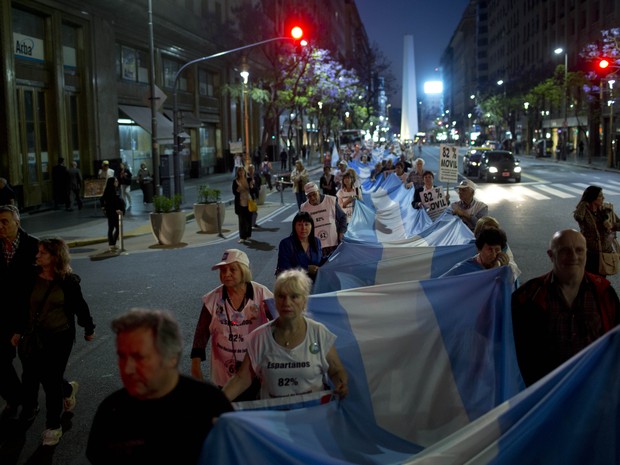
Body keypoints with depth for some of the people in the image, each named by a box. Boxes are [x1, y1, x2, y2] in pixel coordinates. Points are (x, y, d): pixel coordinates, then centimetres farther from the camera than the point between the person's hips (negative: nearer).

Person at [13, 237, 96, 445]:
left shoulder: (68, 281, -12)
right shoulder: (33, 277, -3)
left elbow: (80, 306, -1)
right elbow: (26, 305, 6)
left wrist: (89, 329, 8)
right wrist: (18, 330, 11)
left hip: (60, 337, -4)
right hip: (34, 335, 4)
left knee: (52, 381, 2)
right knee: (31, 376, 9)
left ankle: (53, 426, 20)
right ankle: (68, 389, 40)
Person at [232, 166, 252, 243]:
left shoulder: (248, 180, 3)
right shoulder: (235, 181, 0)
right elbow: (234, 192, 1)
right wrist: (238, 190, -19)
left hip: (248, 203, 2)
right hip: (240, 203, -2)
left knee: (248, 220, 7)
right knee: (241, 221, -1)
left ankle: (247, 236, 21)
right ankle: (242, 237, 1)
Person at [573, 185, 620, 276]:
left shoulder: (607, 209, -2)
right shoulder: (583, 212, -12)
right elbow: (577, 217, -36)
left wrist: (612, 226, -18)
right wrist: (584, 203, -20)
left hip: (606, 252, 3)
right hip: (589, 254, -3)